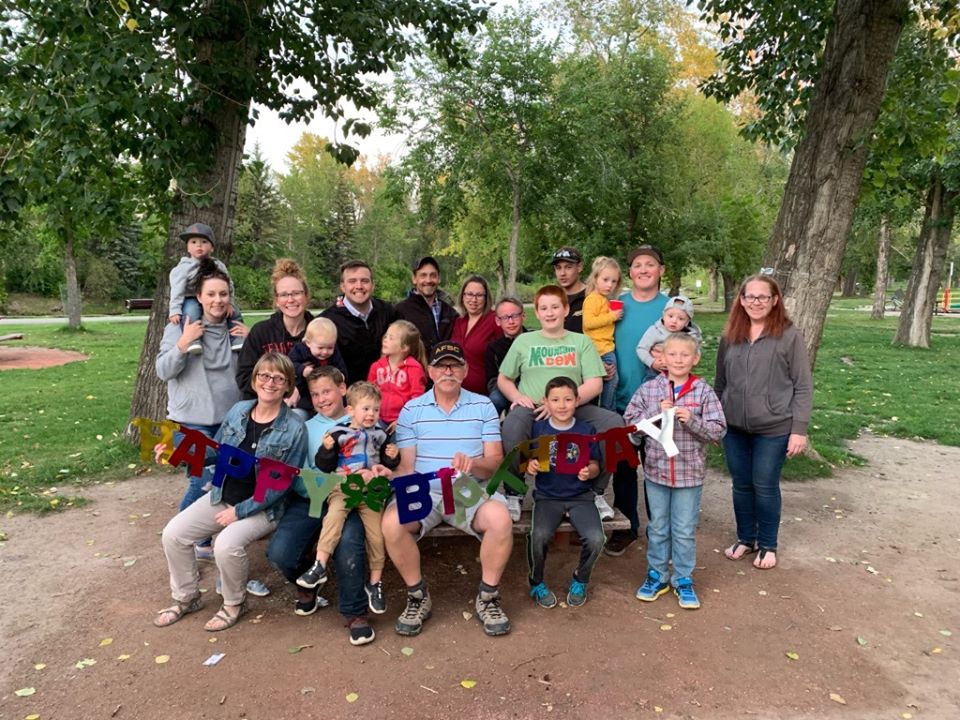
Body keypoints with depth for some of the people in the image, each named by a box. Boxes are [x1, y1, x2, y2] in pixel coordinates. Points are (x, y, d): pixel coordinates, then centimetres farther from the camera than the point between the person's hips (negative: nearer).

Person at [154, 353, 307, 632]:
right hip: (222, 496, 6)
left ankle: (234, 604, 1)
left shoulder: (294, 429, -16)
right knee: (173, 534, -6)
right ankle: (186, 598, 18)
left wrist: (240, 511, -17)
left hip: (262, 507, -6)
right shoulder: (238, 410, -1)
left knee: (226, 544, -29)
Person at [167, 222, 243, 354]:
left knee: (234, 311, -6)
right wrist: (174, 311, -21)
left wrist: (230, 303, -4)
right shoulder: (184, 267, -6)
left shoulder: (219, 266, 5)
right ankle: (192, 340, -42)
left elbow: (229, 286, 10)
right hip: (192, 300, -4)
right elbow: (177, 290, -12)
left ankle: (237, 338, 0)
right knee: (190, 312, -36)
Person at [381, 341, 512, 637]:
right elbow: (405, 465, 5)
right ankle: (418, 597, -3)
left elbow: (495, 461, 0)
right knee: (391, 522, -29)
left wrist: (474, 464, -22)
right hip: (424, 491, 1)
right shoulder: (411, 410, 8)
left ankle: (488, 598, -5)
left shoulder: (483, 406, 7)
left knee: (500, 519, -31)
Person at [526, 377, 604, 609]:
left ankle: (580, 581, 10)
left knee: (595, 538, -24)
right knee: (539, 535, -29)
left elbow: (595, 466, 6)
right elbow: (529, 464, 7)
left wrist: (589, 472, -16)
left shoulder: (586, 430, 2)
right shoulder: (538, 429, 1)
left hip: (580, 496, 1)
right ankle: (537, 583, 4)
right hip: (547, 496, -1)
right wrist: (530, 467, -16)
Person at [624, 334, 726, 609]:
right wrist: (656, 413, -17)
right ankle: (657, 575, 30)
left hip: (690, 472, -1)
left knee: (685, 531, 10)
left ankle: (683, 579, 27)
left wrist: (692, 420, -22)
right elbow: (630, 421, -3)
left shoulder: (704, 392, -5)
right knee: (658, 527, 15)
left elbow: (718, 431, -7)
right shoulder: (649, 389, -3)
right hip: (656, 470, 1)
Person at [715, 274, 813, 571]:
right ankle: (745, 538, 33)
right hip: (734, 427, 4)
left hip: (773, 428, -4)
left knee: (765, 486, 7)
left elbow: (803, 387, -7)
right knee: (741, 485, 14)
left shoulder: (789, 335, -7)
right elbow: (720, 383, 12)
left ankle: (767, 545, 27)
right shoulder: (730, 336, 5)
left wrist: (799, 429, -11)